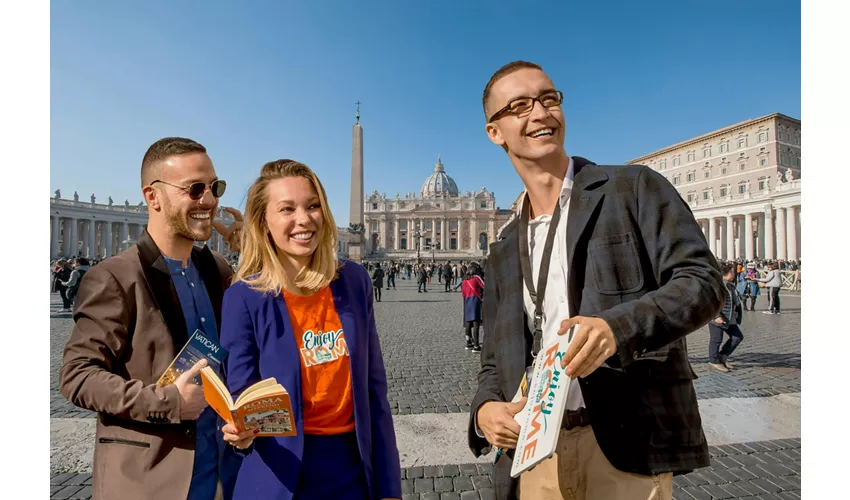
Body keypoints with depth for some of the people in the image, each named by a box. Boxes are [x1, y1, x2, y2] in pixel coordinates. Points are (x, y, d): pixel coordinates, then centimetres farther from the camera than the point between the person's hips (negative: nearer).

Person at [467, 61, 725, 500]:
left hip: (625, 445, -3)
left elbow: (702, 279, -9)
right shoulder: (503, 251, 10)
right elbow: (495, 363, 11)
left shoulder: (634, 188, 0)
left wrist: (618, 327, -26)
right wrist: (485, 408, -9)